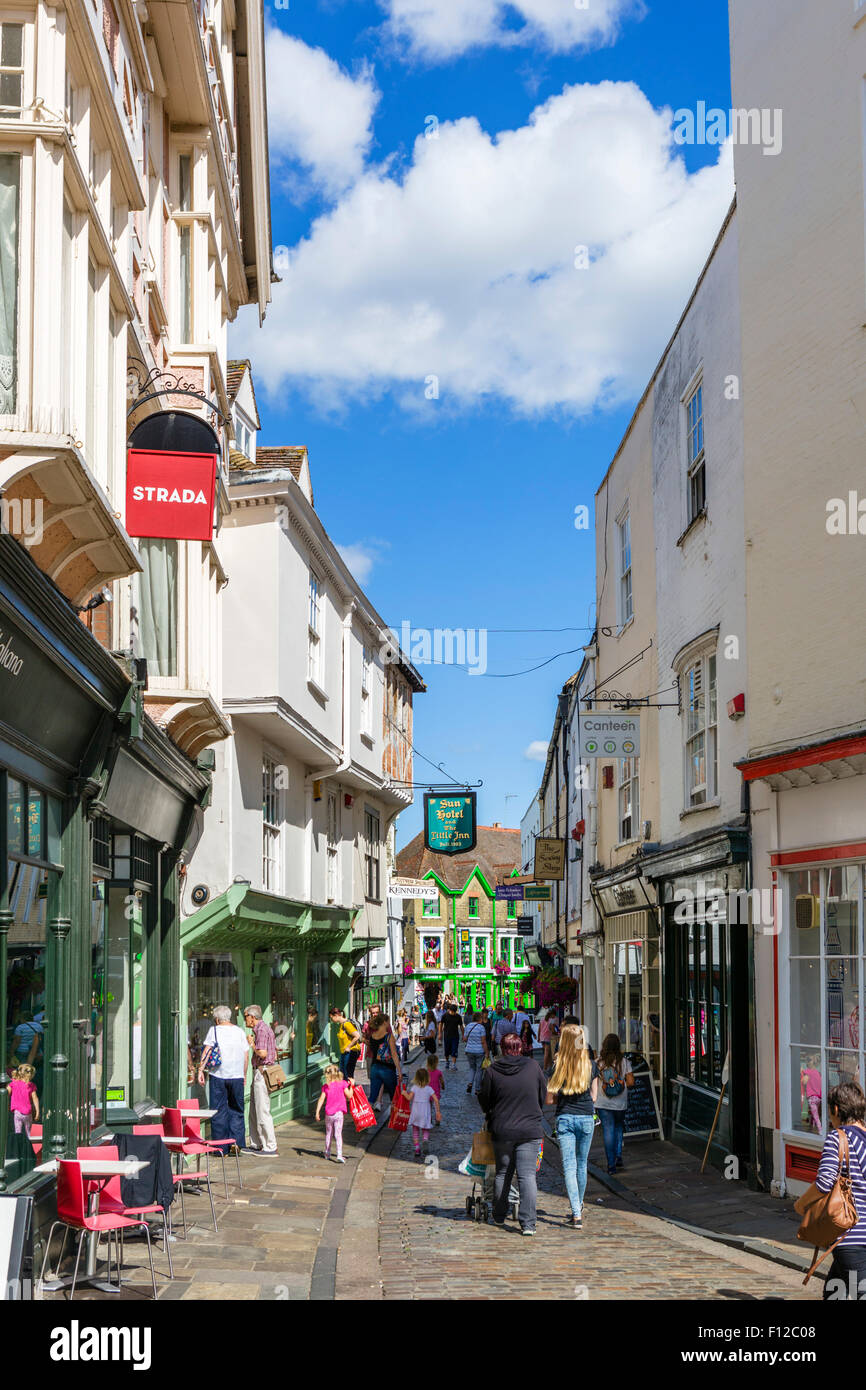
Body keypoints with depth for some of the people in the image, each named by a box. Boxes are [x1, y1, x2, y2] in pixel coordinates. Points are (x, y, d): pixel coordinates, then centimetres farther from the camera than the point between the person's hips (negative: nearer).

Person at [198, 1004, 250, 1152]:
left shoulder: (214, 1030, 1)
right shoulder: (240, 1031, 9)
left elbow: (207, 1051, -7)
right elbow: (246, 1055, 9)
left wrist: (201, 1070, -7)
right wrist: (244, 1074, 18)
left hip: (219, 1075, -2)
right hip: (237, 1075, 2)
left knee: (219, 1111, 4)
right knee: (236, 1110, 11)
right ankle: (237, 1143, 3)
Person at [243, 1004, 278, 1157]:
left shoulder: (261, 1030, -14)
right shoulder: (266, 1028, 18)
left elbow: (262, 1053, -24)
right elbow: (275, 1054, 21)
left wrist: (251, 1043, -9)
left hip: (262, 1072, -11)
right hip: (258, 1073, 11)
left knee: (262, 1111, -8)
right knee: (254, 1110, 14)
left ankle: (270, 1147, -7)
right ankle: (256, 1145, 20)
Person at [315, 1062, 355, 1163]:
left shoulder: (325, 1086, 0)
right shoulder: (342, 1084, -5)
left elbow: (321, 1099, -4)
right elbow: (349, 1096, -4)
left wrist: (317, 1112, -3)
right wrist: (351, 1085, 7)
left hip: (328, 1114, 2)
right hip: (338, 1113, -2)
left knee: (328, 1133, 19)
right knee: (338, 1134, -2)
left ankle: (327, 1153, 31)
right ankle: (339, 1155, -11)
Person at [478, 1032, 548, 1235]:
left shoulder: (492, 1070, -5)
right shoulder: (533, 1066, -2)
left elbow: (484, 1100, 4)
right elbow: (543, 1096, 8)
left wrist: (490, 1115, 26)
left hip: (502, 1131, 1)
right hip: (530, 1130, -1)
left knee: (502, 1173, 16)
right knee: (527, 1175, -3)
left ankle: (499, 1216, 28)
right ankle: (528, 1223, -10)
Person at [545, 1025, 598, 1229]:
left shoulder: (558, 1066, -7)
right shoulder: (591, 1066, 0)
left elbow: (549, 1099, -4)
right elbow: (593, 1096, 6)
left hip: (565, 1118, -2)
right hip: (586, 1118, 2)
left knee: (569, 1166, -2)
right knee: (582, 1164, 18)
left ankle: (576, 1214, -12)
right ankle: (579, 1206, 34)